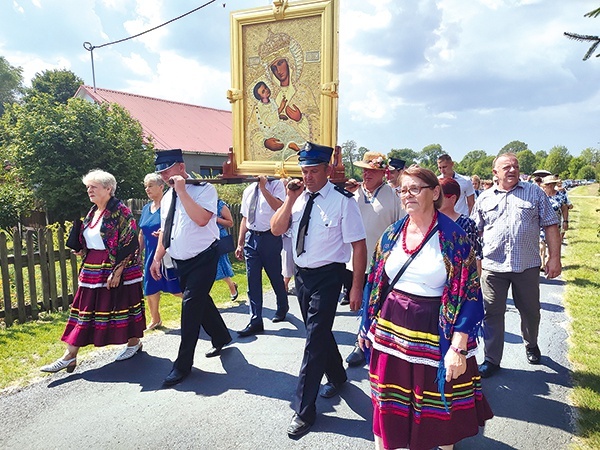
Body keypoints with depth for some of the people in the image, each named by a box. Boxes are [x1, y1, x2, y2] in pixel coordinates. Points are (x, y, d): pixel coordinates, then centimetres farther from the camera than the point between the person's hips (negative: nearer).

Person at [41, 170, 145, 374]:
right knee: (84, 309, 7)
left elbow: (130, 243, -18)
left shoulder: (119, 210, -13)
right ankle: (70, 355, 12)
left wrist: (117, 271, -21)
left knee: (123, 303, 5)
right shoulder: (92, 212, 12)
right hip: (93, 270, 8)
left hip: (118, 268, -8)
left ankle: (134, 342, 26)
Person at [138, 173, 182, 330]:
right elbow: (142, 234, 18)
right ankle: (155, 319, 32)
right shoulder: (146, 208, 12)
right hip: (151, 255, 7)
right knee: (150, 289, 14)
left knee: (177, 289, -5)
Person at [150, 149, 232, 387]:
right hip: (180, 261, 7)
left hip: (203, 259, -7)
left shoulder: (204, 189, -13)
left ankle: (183, 365, 3)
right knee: (201, 302, 18)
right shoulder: (167, 197, 9)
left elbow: (202, 219, -30)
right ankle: (221, 338, 41)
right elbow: (165, 230, 17)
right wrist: (157, 258, 12)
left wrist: (182, 191, -27)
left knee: (191, 305, -9)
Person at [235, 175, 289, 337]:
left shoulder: (276, 184, -3)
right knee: (253, 280, 3)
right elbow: (245, 218, 15)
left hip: (270, 237, -5)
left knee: (275, 277, 10)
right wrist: (240, 243, 12)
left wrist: (263, 187, -22)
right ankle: (255, 322, 10)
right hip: (251, 237, 5)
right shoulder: (248, 190, 13)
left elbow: (278, 207, -21)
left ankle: (282, 308, 37)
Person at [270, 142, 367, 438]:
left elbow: (358, 245, -15)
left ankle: (304, 410, 11)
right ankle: (337, 377, 48)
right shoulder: (298, 196, 1)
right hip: (302, 273, 6)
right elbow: (276, 230, 0)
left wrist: (356, 287, -15)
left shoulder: (342, 200, -15)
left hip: (327, 276, -6)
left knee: (315, 338, -3)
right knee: (319, 332, 21)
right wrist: (290, 199, -13)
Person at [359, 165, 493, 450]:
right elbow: (376, 284, 10)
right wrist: (367, 326, 12)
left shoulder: (453, 238, -10)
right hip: (391, 327, 4)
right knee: (389, 401, 15)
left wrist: (458, 348, -18)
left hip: (434, 332, -3)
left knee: (438, 406, 14)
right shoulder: (392, 235, 3)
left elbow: (468, 294, -12)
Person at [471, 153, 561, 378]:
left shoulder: (535, 193, 5)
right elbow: (475, 232, 11)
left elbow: (550, 226, 3)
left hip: (527, 265, 0)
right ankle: (492, 360, 15)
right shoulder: (485, 198, 7)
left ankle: (531, 345, 43)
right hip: (493, 266, 0)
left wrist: (555, 257, -4)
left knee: (530, 311, 16)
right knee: (492, 313, 3)